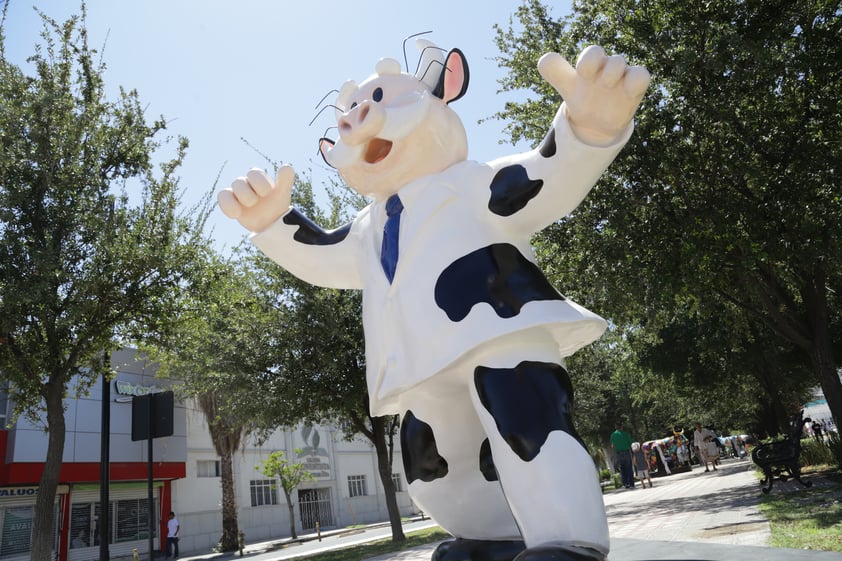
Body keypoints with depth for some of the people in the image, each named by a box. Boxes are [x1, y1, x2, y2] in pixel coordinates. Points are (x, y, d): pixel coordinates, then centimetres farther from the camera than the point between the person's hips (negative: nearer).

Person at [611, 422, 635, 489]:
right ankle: (631, 484, 3)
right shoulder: (626, 434, 0)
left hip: (619, 453, 1)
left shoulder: (613, 435, 4)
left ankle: (625, 483, 2)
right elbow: (630, 443, 2)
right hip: (627, 452, -1)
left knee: (622, 470, 9)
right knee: (629, 469, 5)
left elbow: (612, 446, 8)